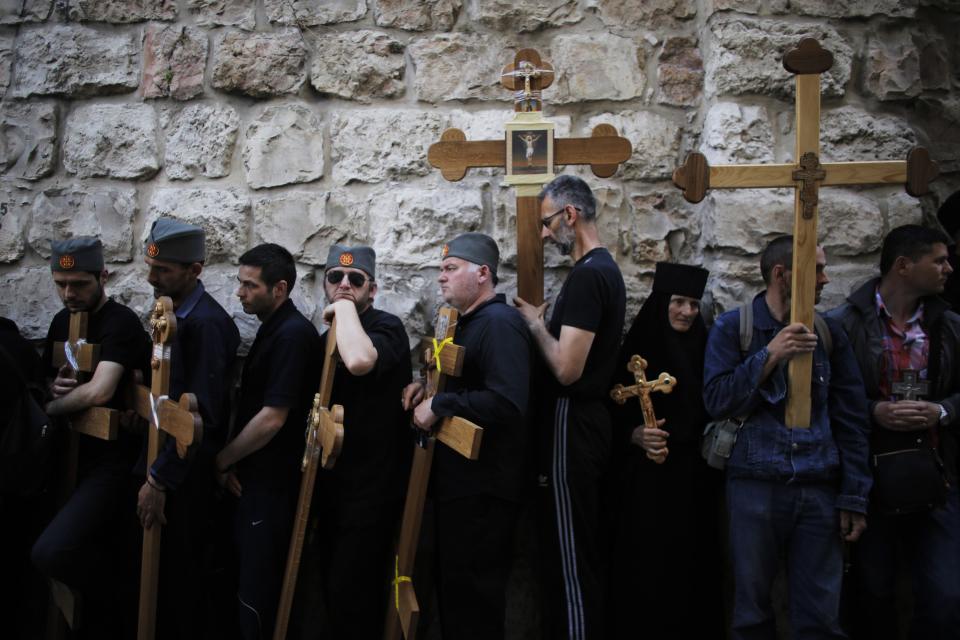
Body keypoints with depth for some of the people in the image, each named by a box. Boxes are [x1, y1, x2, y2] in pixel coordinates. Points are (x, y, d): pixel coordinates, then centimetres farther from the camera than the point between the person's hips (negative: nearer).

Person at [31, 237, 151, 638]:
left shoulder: (121, 323, -16)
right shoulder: (62, 321, 10)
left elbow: (98, 392, -29)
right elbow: (45, 379, 21)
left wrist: (50, 407, -11)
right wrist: (55, 386, -3)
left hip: (114, 459, -8)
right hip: (77, 453, 8)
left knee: (50, 552, -22)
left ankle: (124, 594, 3)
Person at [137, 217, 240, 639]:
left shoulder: (205, 323, -20)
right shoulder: (174, 313, 8)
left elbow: (202, 415, -24)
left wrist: (159, 480, -21)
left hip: (185, 476, -8)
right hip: (165, 460, 8)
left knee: (177, 572, 3)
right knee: (161, 568, 16)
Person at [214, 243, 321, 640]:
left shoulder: (293, 335, -19)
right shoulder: (273, 329, 12)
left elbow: (272, 417, -22)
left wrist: (223, 459, -9)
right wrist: (234, 463, 4)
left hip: (272, 484, -10)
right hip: (255, 478, 10)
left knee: (257, 591, -2)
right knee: (250, 574, 17)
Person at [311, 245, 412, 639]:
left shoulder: (386, 327, -12)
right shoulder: (327, 339, 14)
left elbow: (359, 361, -37)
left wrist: (346, 308, -22)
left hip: (371, 486, -9)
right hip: (332, 484, 9)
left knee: (352, 595, -9)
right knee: (333, 588, 16)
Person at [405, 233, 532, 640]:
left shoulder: (500, 323, -17)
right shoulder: (469, 322, 17)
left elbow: (507, 402, -30)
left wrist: (439, 405, -22)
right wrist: (428, 389, 8)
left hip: (484, 487, -10)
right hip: (459, 480, 11)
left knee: (473, 592, -3)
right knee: (453, 582, 17)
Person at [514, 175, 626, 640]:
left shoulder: (586, 275, -18)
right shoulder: (606, 268, 15)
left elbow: (567, 368, -23)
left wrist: (536, 324, -9)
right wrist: (546, 324, 12)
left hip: (573, 426, -11)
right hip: (591, 420, 11)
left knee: (570, 553, -4)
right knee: (586, 549, 16)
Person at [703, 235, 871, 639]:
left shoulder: (829, 333, 9)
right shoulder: (732, 328, 2)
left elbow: (851, 420, 9)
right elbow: (716, 401, -7)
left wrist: (854, 497, 3)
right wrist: (770, 355, -14)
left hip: (819, 490, 2)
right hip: (755, 485, -2)